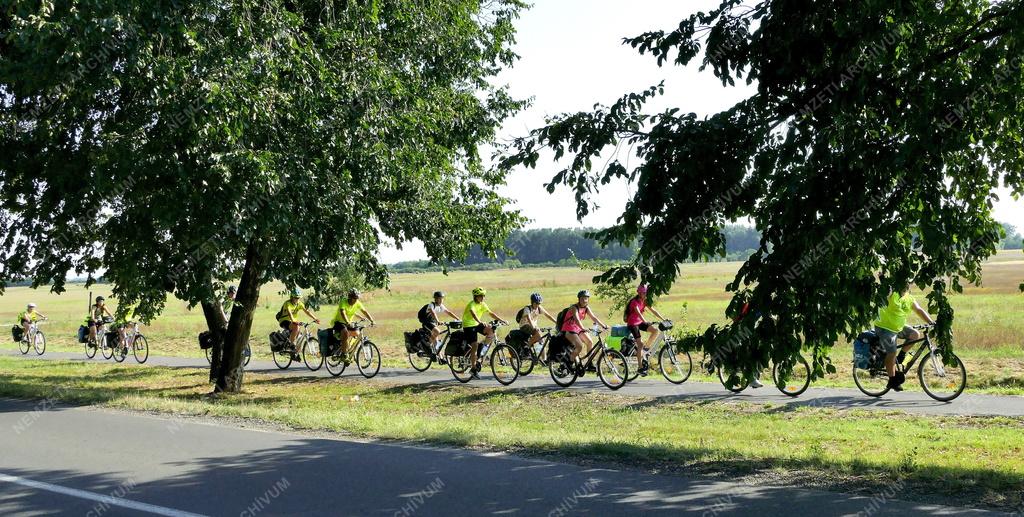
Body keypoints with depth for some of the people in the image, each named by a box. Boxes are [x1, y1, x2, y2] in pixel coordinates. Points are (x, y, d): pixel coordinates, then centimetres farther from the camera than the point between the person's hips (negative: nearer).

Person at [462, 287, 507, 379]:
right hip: (468, 326, -7)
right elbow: (473, 314, -40)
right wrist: (480, 322, -57)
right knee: (474, 346, -14)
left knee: (492, 331, -15)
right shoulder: (472, 304, -21)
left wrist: (502, 320, -3)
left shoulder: (483, 305, 3)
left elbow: (491, 313, 5)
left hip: (477, 324, 7)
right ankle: (474, 369, -6)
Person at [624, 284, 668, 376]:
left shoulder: (645, 301, 3)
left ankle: (646, 348, 3)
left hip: (640, 322, 7)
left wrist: (664, 319, -8)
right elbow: (638, 313, -35)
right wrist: (645, 322, -50)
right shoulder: (635, 302, -19)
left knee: (656, 330, -14)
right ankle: (640, 368, -12)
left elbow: (653, 311, 1)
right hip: (632, 324, -7)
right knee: (640, 344, -16)